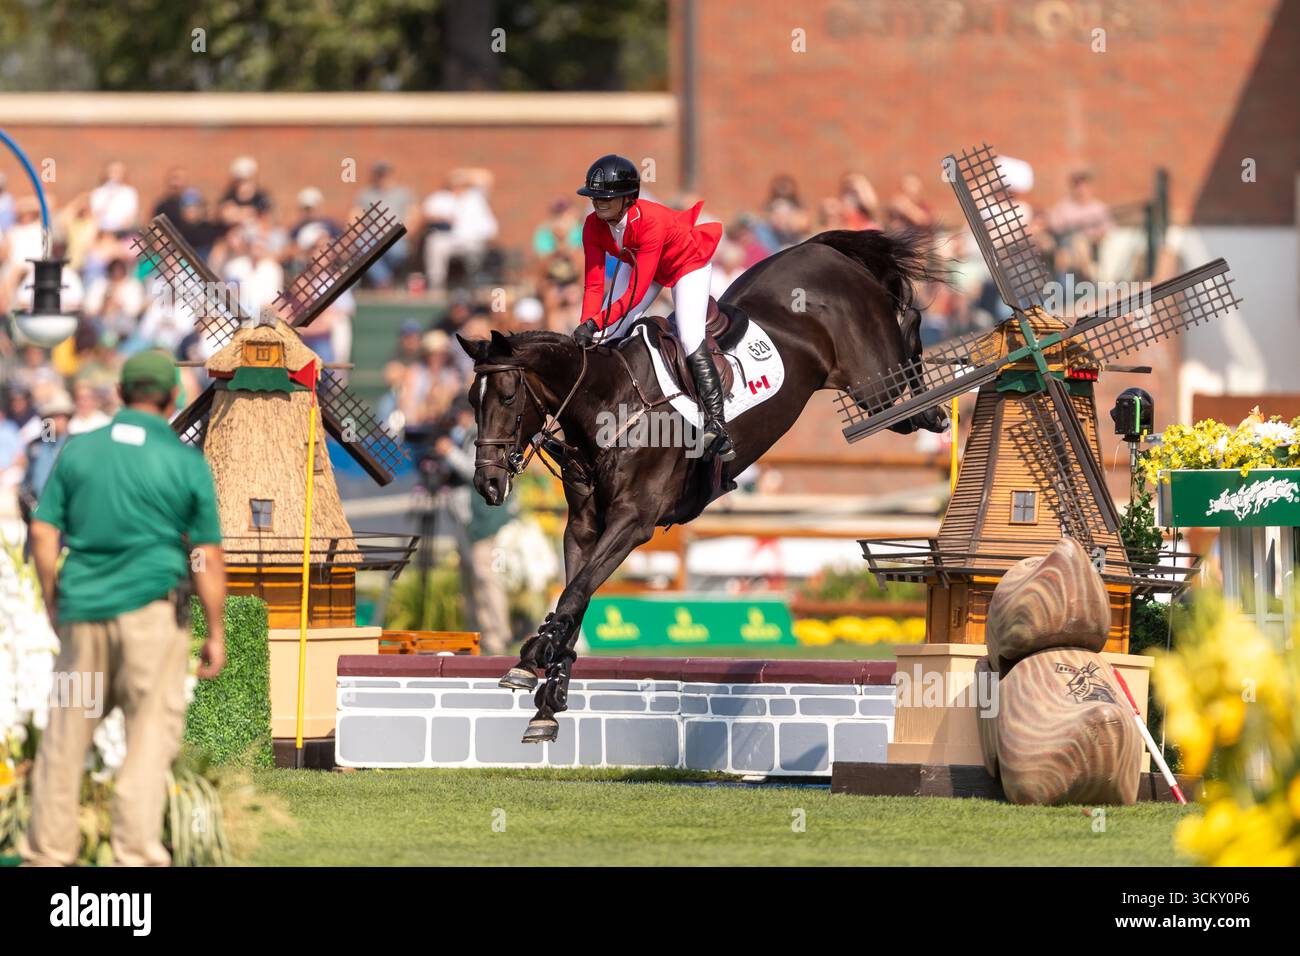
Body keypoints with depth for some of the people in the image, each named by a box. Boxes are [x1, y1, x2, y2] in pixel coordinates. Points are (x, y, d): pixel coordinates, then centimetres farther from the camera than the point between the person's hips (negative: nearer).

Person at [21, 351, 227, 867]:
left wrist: (53, 602, 16)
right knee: (151, 737, 1)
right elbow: (207, 558, -2)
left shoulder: (78, 450, 4)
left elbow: (43, 535, 3)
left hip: (83, 611, 3)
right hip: (151, 610, -3)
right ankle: (137, 855, -6)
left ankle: (47, 853, 15)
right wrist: (216, 634, 5)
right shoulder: (188, 462, -2)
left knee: (65, 737, 11)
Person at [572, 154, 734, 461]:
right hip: (637, 262, 6)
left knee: (691, 341, -21)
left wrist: (598, 322, -49)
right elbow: (594, 284, -22)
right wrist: (588, 326, -38)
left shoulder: (650, 221, -41)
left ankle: (715, 423, -20)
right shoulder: (594, 226, -23)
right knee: (606, 335, -6)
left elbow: (636, 292, -42)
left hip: (686, 262, -6)